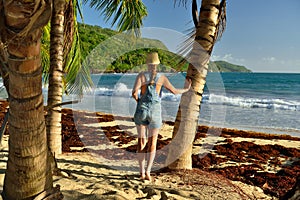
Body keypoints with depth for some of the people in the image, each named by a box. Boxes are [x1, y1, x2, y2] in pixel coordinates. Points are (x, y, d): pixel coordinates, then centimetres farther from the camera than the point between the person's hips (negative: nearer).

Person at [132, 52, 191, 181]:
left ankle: (142, 172, 11)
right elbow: (174, 91, 5)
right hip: (155, 111, 0)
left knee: (141, 141, 11)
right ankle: (148, 171, -6)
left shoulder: (141, 75, -3)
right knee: (152, 143, 8)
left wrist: (138, 100, 8)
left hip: (141, 111, 0)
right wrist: (186, 89, 24)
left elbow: (134, 92, -14)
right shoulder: (162, 77, -1)